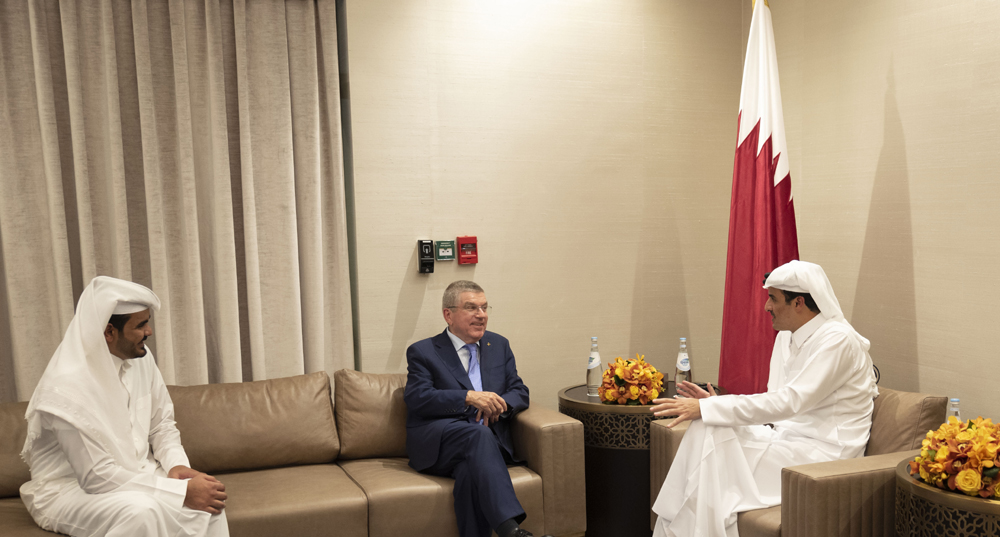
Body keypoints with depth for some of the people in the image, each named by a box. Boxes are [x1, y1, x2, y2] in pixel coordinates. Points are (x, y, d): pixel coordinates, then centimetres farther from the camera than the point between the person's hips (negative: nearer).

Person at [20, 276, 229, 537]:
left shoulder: (140, 357, -4)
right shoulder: (67, 387, -25)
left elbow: (162, 425, 7)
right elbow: (98, 478, -25)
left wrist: (177, 465, -14)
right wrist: (183, 491, -28)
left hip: (132, 472, 6)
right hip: (72, 489, -6)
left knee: (209, 495, -19)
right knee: (141, 510, -36)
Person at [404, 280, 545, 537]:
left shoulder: (499, 345, 21)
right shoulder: (422, 352, 8)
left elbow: (520, 392, 16)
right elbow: (417, 398, -8)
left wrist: (500, 404, -8)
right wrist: (469, 397, -19)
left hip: (488, 441, 3)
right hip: (437, 444, -3)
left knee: (470, 470, -34)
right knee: (478, 434, -36)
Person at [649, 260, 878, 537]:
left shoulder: (837, 340, -16)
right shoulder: (786, 337, 12)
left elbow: (788, 401, -26)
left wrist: (706, 407, -28)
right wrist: (716, 404, -4)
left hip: (824, 449, -8)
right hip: (786, 434, 8)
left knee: (717, 461, -24)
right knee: (705, 430, -15)